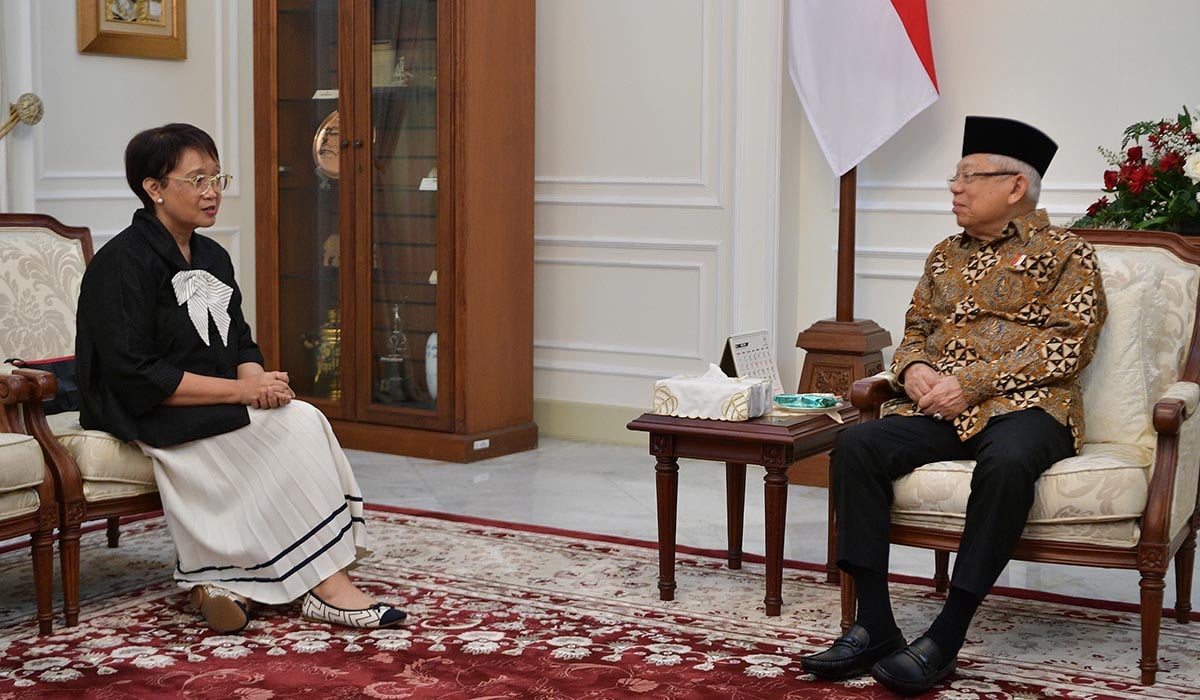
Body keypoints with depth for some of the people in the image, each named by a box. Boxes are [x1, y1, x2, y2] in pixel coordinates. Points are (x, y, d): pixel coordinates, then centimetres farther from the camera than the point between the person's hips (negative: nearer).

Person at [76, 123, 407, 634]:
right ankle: (324, 584, -17)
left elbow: (240, 343, 16)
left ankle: (225, 581, -19)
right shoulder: (121, 263, -13)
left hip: (217, 407, 8)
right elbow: (136, 377, -20)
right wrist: (239, 390, -21)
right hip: (148, 418, -8)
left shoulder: (213, 257, 14)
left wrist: (258, 379, -9)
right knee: (298, 426, -23)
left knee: (303, 420, -20)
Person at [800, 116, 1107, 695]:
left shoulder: (1064, 252, 5)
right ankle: (875, 626, -22)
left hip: (1025, 407, -5)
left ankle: (946, 638, -31)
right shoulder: (945, 256, 23)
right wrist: (914, 369, 0)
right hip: (941, 410, 5)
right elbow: (914, 331, 26)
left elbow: (1070, 343, -6)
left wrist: (972, 381, -15)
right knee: (856, 445, -23)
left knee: (1006, 462, -40)